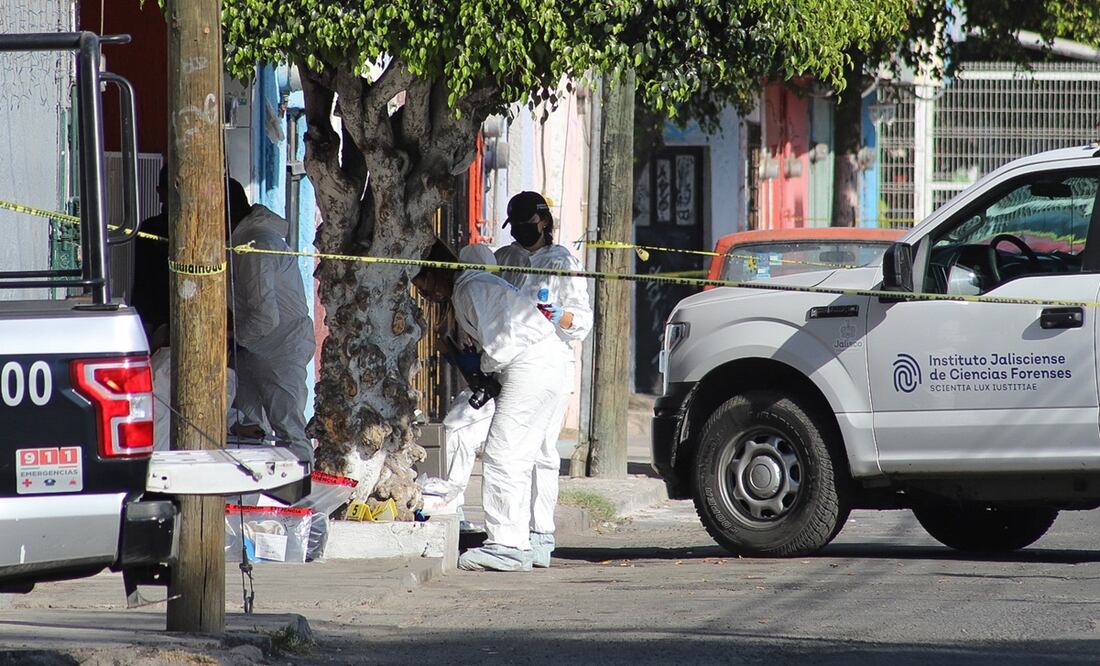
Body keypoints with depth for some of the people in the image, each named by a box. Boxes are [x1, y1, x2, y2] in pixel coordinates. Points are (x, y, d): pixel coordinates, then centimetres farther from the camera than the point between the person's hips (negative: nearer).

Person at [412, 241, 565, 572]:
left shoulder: (470, 289, -11)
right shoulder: (471, 285, 21)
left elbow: (497, 345, -16)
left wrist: (481, 370, 1)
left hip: (529, 368, -10)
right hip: (547, 369, 10)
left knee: (500, 455, -11)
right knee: (516, 461, 11)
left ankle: (505, 545, -14)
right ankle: (517, 544, 11)